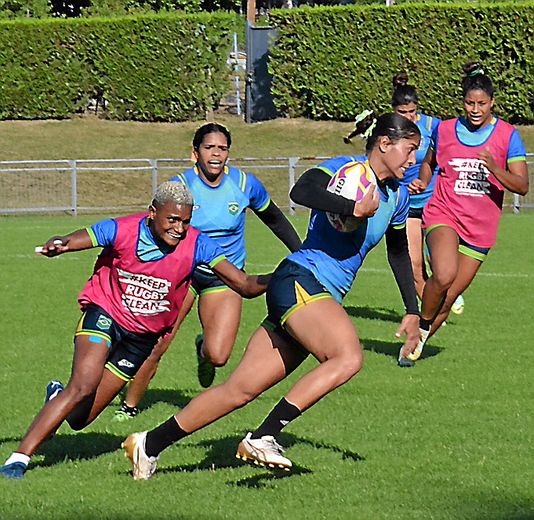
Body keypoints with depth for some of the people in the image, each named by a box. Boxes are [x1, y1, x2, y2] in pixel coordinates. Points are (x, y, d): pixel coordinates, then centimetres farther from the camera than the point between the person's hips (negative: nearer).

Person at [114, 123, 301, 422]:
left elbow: (274, 219, 11)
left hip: (225, 276, 1)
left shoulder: (245, 184, -6)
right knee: (154, 348, -12)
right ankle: (130, 406, 11)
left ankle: (204, 350, 24)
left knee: (218, 357, -15)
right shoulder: (180, 186, -11)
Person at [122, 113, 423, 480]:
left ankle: (149, 444, 11)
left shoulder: (398, 196, 19)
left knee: (241, 390, 4)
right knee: (349, 357, -31)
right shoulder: (346, 169, -7)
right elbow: (302, 191, -27)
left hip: (324, 299, 8)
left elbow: (399, 254, 33)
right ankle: (263, 437, -29)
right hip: (299, 281, -8)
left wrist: (413, 312, 31)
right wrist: (355, 208, -27)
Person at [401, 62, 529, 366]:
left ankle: (419, 342, 27)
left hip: (480, 227, 1)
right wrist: (422, 181, 2)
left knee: (449, 296, 3)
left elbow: (523, 186, -8)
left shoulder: (508, 135, -3)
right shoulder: (445, 130, 3)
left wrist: (494, 168, -25)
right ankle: (422, 324, -5)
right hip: (443, 215, -1)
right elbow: (430, 161, 23)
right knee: (444, 275, -30)